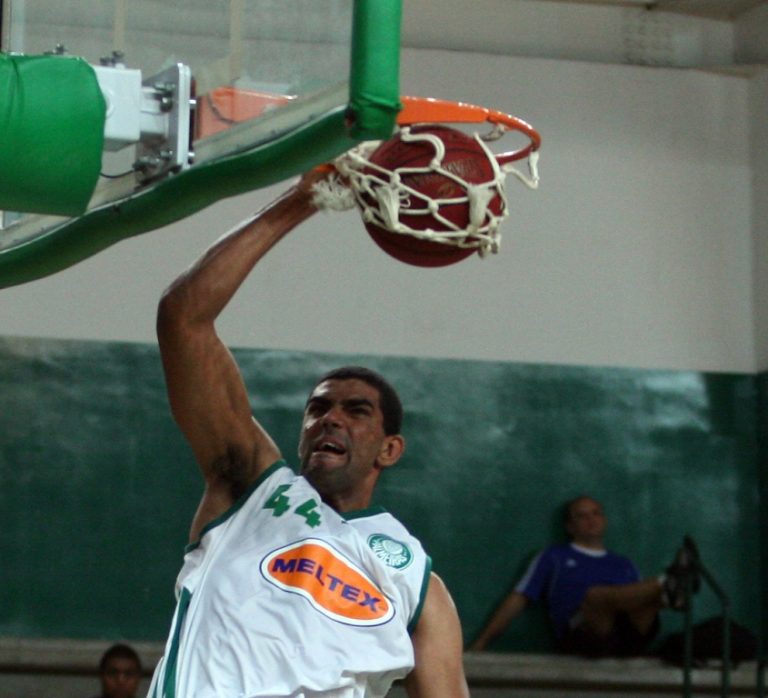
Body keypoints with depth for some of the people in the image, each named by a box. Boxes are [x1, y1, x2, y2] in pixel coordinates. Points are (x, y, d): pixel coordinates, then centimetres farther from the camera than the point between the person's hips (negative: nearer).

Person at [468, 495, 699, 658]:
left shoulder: (624, 565, 32)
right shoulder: (554, 558, 25)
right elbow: (517, 600, 19)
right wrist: (481, 642, 10)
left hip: (628, 638, 4)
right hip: (581, 634, -3)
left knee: (649, 597, -25)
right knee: (598, 594, -35)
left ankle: (669, 591, -61)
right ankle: (667, 585, -60)